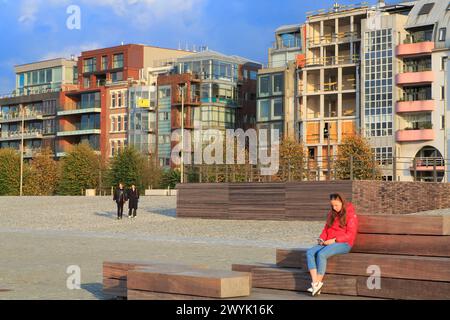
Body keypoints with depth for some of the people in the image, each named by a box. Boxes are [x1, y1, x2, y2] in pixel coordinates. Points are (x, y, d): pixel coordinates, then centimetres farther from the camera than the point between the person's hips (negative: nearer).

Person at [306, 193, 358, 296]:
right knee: (310, 252, -21)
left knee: (321, 254, -33)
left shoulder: (350, 214, -3)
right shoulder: (331, 214, 18)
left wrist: (334, 240, -17)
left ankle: (319, 284, -24)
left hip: (343, 244, -7)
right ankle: (314, 283, -31)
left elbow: (350, 234, -10)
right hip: (328, 243, 7)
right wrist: (322, 239, 3)